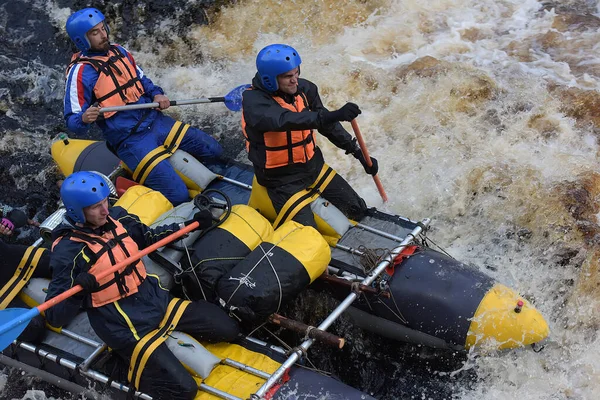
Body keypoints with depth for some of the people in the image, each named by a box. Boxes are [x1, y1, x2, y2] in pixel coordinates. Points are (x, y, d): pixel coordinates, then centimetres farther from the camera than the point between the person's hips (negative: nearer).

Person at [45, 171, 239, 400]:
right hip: (126, 327, -7)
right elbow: (55, 317, -19)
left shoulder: (117, 217, -1)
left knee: (228, 329, 4)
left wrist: (192, 224, 14)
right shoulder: (68, 251, -19)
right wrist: (77, 289, -39)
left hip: (157, 300, 7)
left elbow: (150, 237, 20)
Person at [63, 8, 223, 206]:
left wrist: (157, 94, 3)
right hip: (130, 139, -7)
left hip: (155, 121, 7)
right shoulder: (81, 71, -12)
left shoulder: (119, 51, 9)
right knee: (177, 195, -18)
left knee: (212, 150, 4)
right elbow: (72, 121, -12)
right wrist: (84, 119, -36)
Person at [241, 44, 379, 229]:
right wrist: (334, 115, -56)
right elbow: (285, 120, -44)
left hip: (314, 166, 6)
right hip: (282, 180, -6)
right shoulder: (254, 102, -25)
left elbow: (327, 125, 8)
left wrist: (358, 152, 3)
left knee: (358, 210, 7)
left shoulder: (304, 89, -6)